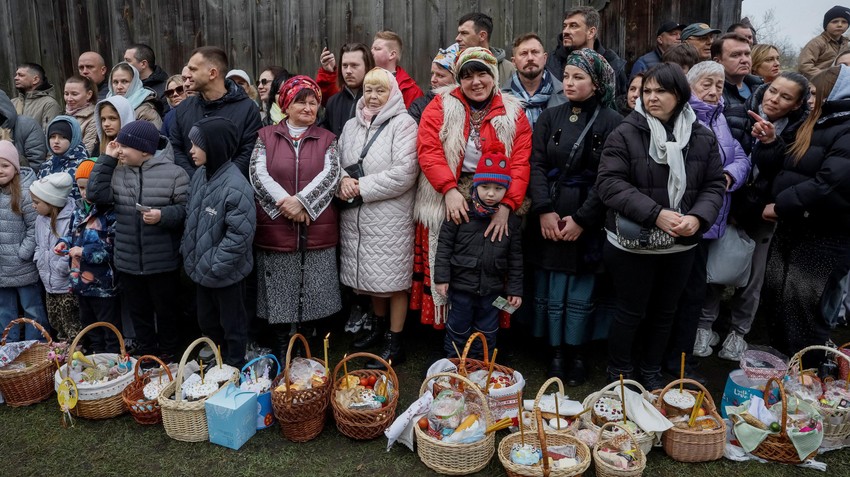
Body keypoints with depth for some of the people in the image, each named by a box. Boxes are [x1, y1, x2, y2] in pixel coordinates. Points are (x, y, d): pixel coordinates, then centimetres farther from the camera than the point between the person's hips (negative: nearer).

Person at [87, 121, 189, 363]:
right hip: (128, 261, 5)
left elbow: (186, 209, -10)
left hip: (163, 262, -5)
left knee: (166, 310, 12)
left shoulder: (173, 173, -9)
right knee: (138, 311, 17)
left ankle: (167, 355, 30)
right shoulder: (118, 173, 6)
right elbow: (96, 194, -7)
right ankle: (145, 354, 34)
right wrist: (106, 159, -3)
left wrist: (163, 215, -27)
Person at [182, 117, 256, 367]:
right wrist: (187, 252, 7)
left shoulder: (235, 186, -24)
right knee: (207, 322, 23)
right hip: (201, 268, 8)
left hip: (226, 272, -8)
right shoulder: (200, 175, 1)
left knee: (232, 326, 12)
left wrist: (214, 266, -21)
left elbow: (240, 235, -25)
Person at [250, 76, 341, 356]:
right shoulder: (266, 136, 8)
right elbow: (258, 174, -5)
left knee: (312, 298, 6)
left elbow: (330, 175, -7)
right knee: (280, 298, 6)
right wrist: (286, 203, -16)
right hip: (276, 230, 0)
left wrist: (302, 201, -19)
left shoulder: (327, 139, 8)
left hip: (317, 231, 0)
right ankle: (283, 352, 23)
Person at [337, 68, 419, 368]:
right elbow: (338, 161, 16)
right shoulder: (351, 126, 15)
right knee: (371, 275, 16)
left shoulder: (403, 124, -6)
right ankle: (377, 327, 35)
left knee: (393, 278, 0)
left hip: (390, 217, -6)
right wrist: (343, 181, -8)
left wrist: (362, 187, -15)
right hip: (356, 218, 6)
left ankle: (394, 343, 11)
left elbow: (404, 173, -16)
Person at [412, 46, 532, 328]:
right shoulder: (441, 106, 4)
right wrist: (450, 190, -21)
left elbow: (520, 163, -3)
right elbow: (428, 150, -8)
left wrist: (506, 205, -16)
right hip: (444, 204, -1)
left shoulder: (512, 113, 6)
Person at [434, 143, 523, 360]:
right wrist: (441, 277, -10)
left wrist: (515, 289, 4)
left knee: (487, 333, 17)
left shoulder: (511, 219, -2)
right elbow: (444, 246, -6)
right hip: (461, 286, -2)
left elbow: (515, 257, 4)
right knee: (457, 330, 13)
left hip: (492, 290, 3)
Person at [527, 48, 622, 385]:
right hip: (548, 219, 2)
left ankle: (577, 354, 22)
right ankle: (556, 353, 20)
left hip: (587, 222, -2)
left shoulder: (611, 122, -1)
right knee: (550, 292, 5)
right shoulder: (550, 117, 8)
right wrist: (544, 210, -11)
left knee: (580, 296, 4)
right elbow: (536, 164, 1)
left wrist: (581, 219, -11)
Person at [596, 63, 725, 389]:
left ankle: (651, 372, 38)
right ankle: (619, 374, 30)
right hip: (632, 243, -4)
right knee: (631, 312, 8)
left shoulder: (702, 138, 3)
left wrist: (697, 218, -15)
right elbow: (610, 182, -17)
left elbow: (714, 186, 5)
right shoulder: (626, 133, -10)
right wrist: (655, 214, -25)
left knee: (665, 312, 18)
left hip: (681, 245, 4)